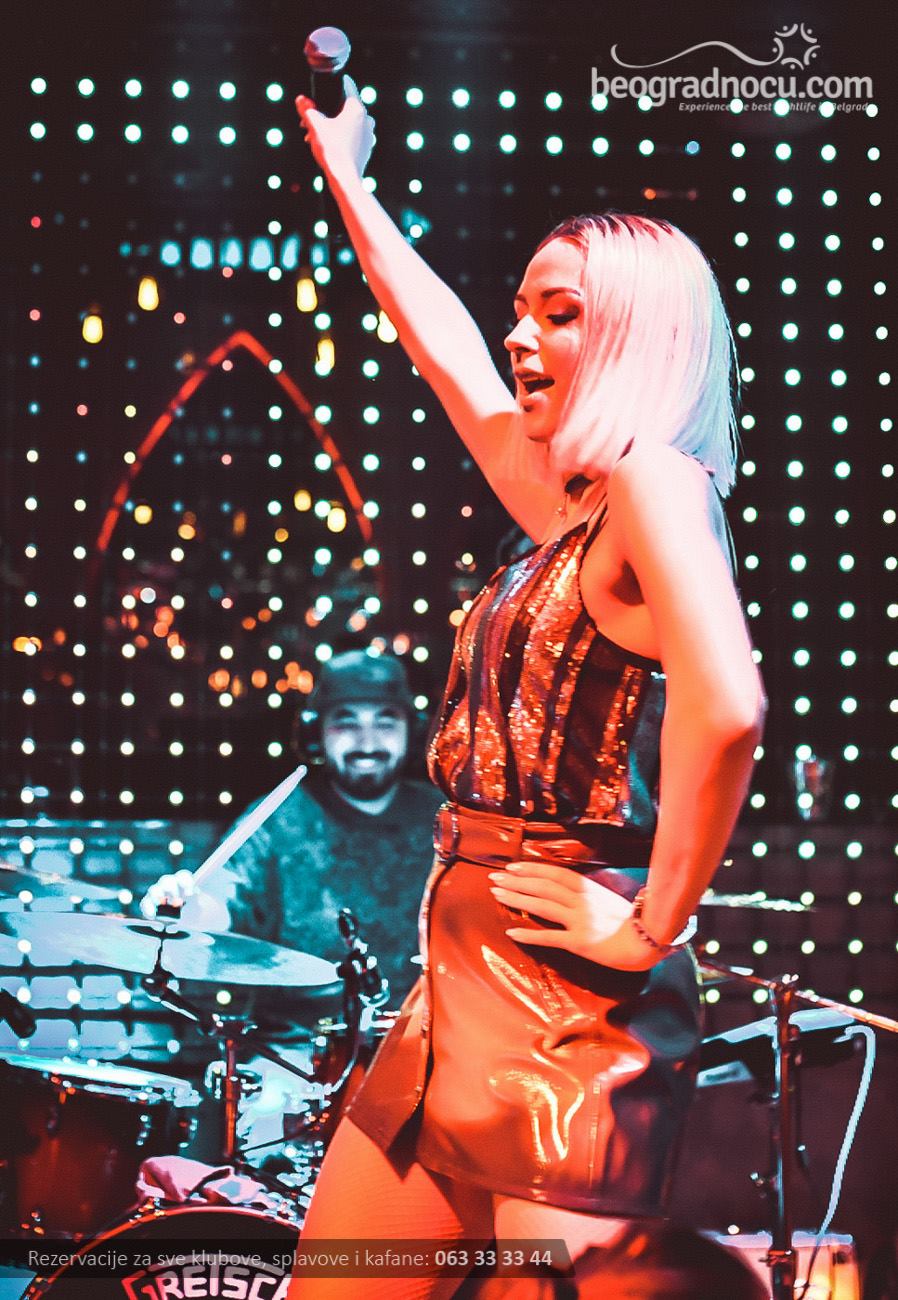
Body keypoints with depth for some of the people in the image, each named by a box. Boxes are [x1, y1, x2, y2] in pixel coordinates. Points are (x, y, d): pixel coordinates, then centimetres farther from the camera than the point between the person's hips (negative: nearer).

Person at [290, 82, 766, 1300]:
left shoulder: (651, 479, -13)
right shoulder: (569, 508, 14)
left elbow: (725, 704, -29)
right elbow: (443, 344, 28)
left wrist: (652, 926, -19)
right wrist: (344, 178, 40)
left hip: (575, 1023, -9)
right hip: (458, 1004, 9)